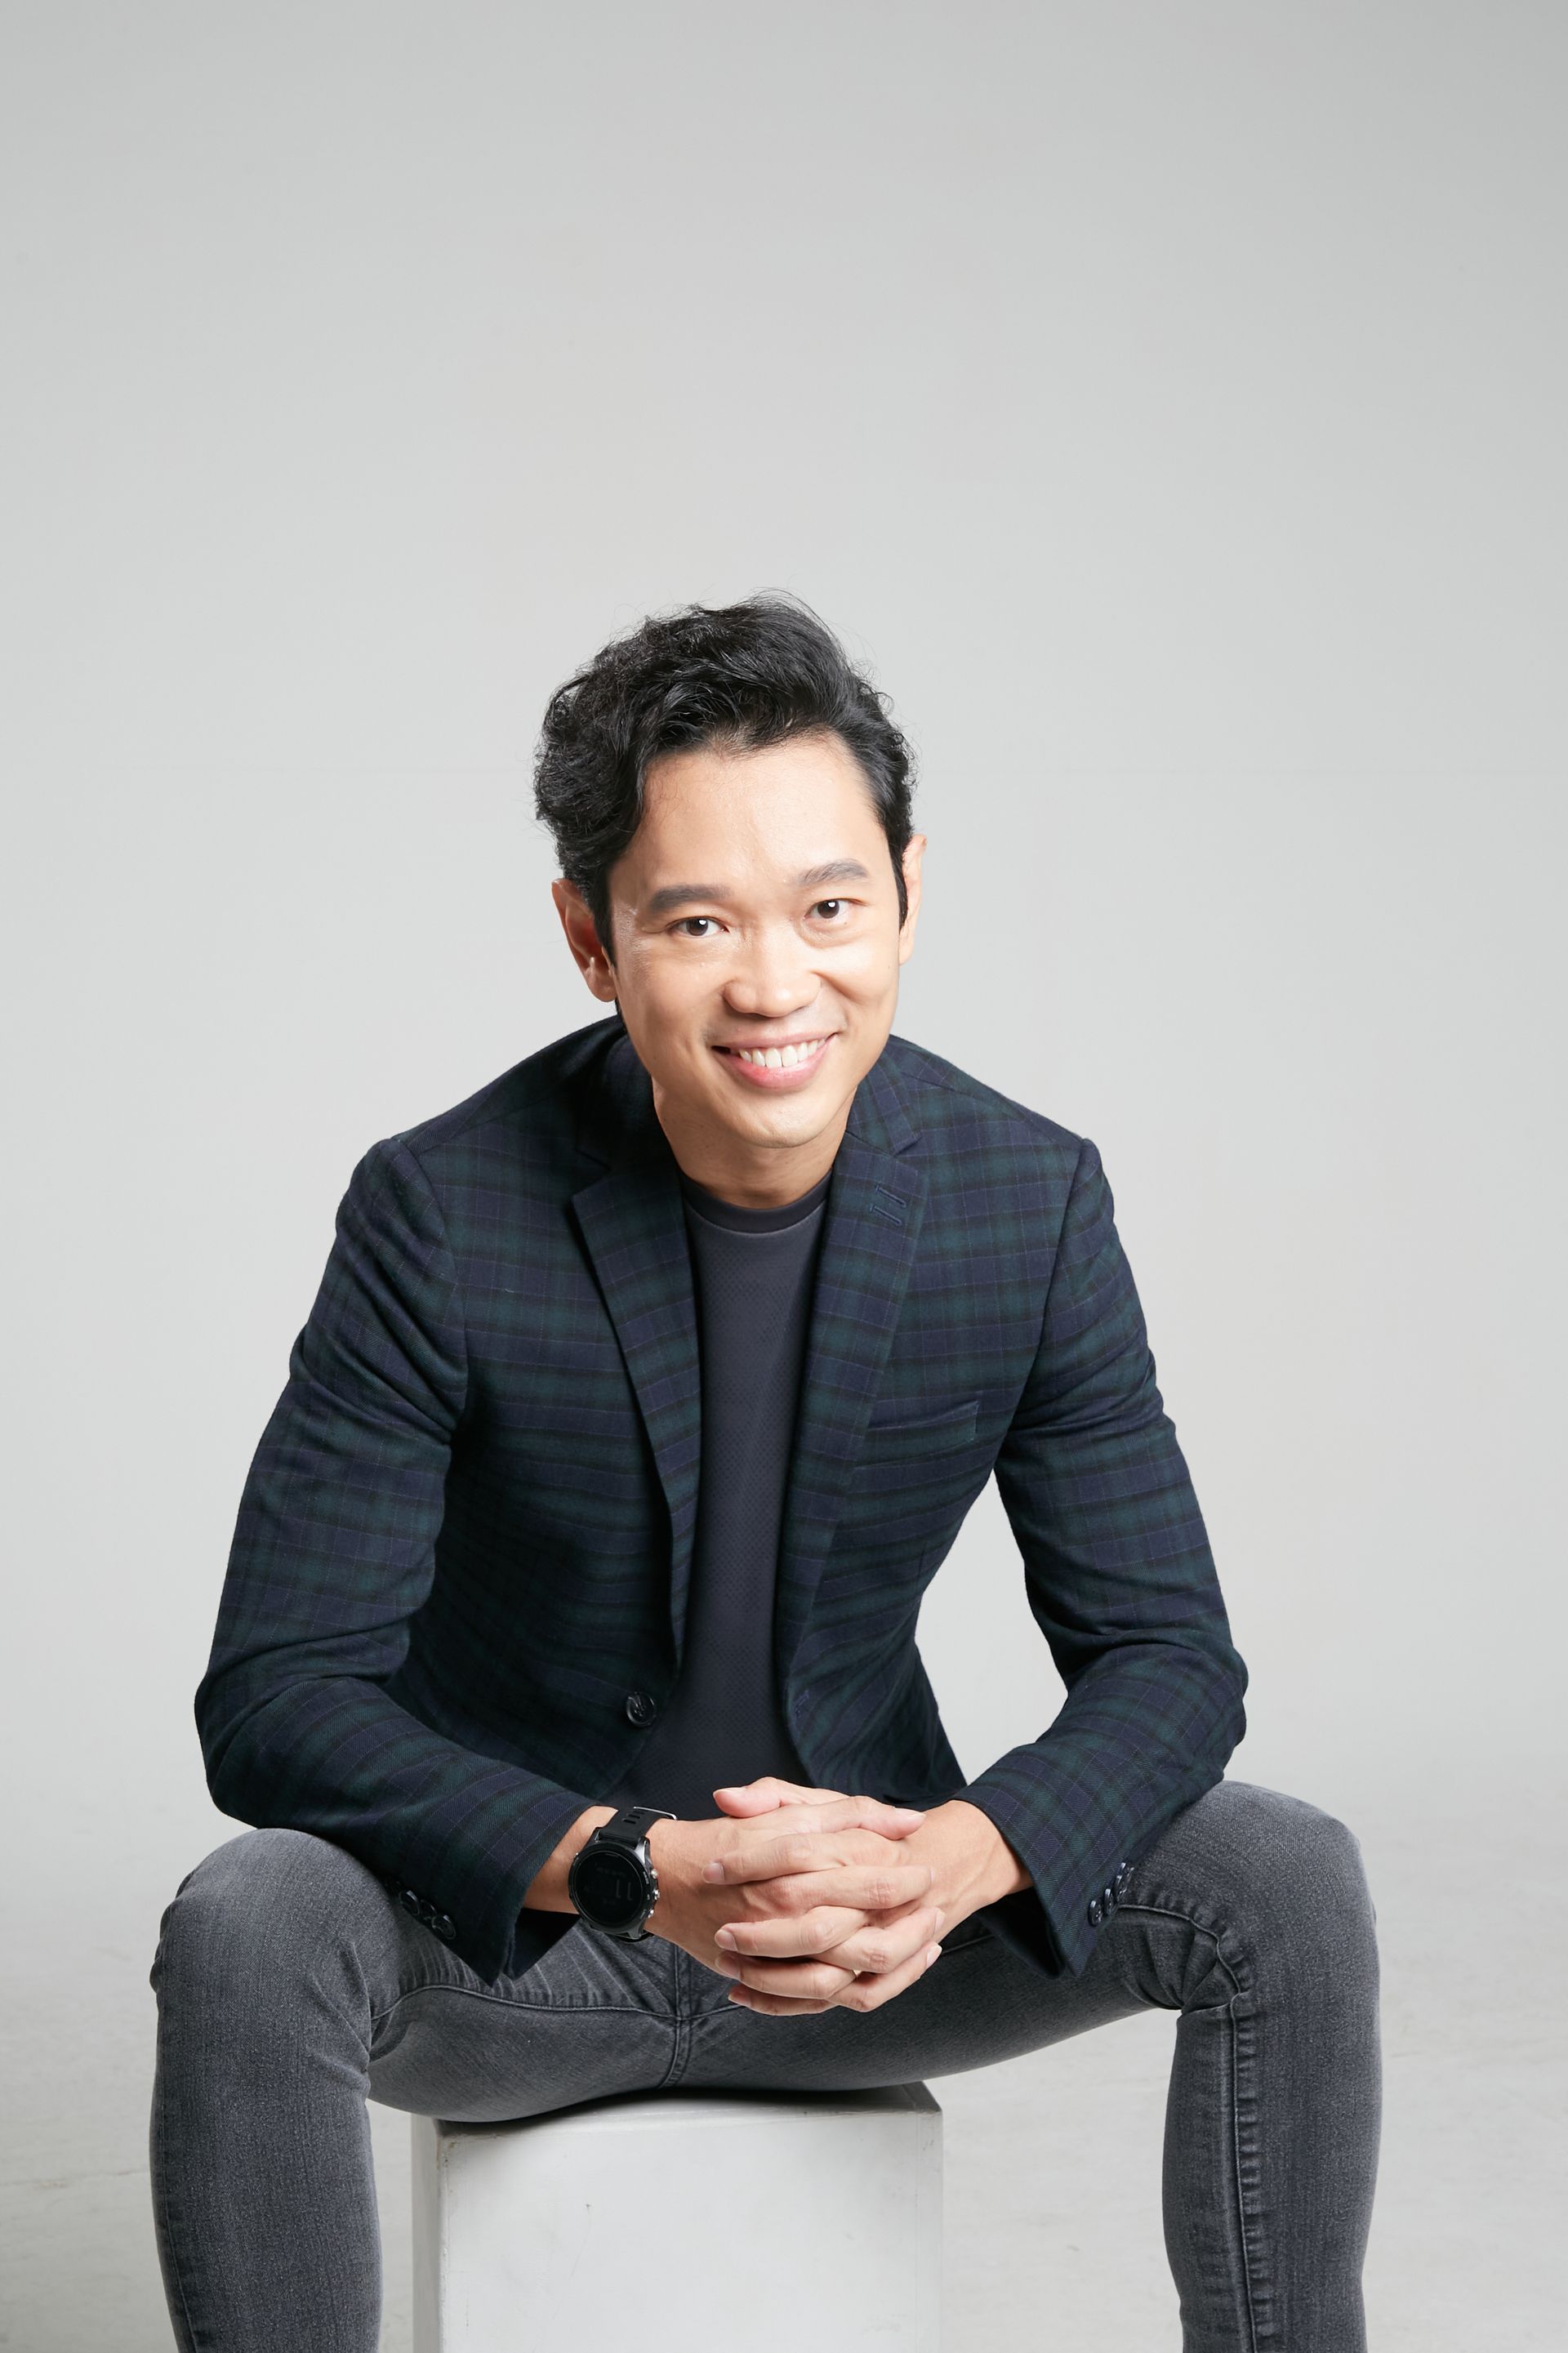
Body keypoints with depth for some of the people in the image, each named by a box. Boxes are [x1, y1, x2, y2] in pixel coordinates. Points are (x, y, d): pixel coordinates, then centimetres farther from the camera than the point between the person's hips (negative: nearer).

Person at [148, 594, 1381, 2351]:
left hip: (876, 1912, 3)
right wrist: (640, 1870, -36)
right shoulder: (442, 1216, -19)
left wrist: (955, 1861, -30)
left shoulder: (1030, 1202, -11)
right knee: (244, 1933, -32)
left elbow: (1166, 1654, -8)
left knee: (1290, 1887, -18)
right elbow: (275, 1698, -21)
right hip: (506, 1924, -2)